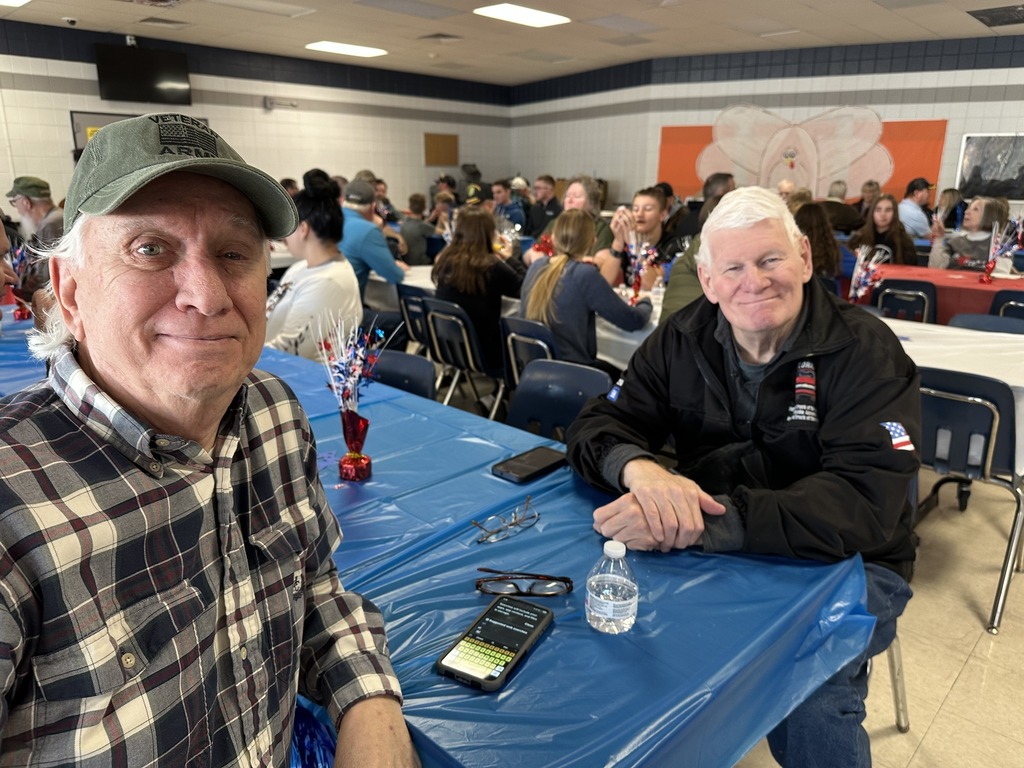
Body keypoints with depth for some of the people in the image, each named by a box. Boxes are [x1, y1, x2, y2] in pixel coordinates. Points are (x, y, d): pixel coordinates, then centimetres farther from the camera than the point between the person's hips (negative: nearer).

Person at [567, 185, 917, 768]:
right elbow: (598, 427, -5)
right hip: (709, 552, 4)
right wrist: (640, 468, -31)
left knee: (810, 712, -30)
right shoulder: (683, 340, -2)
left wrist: (702, 522, -40)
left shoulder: (866, 352, -15)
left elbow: (864, 505, -27)